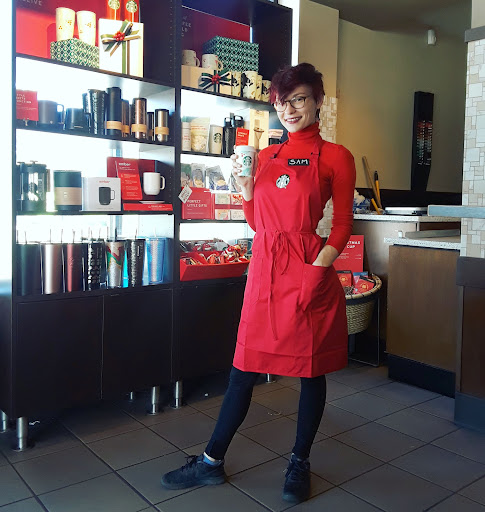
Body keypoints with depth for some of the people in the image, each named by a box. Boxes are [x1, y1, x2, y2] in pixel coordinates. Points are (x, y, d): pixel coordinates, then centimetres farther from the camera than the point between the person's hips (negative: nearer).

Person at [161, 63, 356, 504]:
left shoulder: (335, 157, 0)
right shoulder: (267, 157, 13)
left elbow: (343, 225, -3)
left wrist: (316, 269, -15)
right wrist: (246, 187, 1)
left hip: (309, 273, -3)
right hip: (264, 269, 4)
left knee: (312, 371, 9)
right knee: (244, 368, 9)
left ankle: (300, 463, 30)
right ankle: (212, 462, 23)